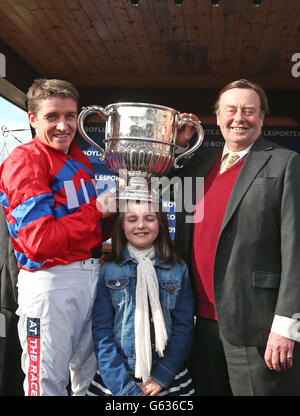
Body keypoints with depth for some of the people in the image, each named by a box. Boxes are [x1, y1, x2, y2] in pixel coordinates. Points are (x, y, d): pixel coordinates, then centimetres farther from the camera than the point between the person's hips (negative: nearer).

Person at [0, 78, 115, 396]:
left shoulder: (80, 159, 13)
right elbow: (39, 242, -19)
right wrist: (96, 211, -11)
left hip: (91, 272, 7)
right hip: (50, 280, -7)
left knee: (90, 374, 18)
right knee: (47, 382, 4)